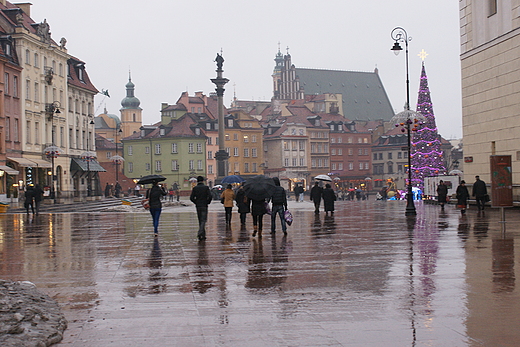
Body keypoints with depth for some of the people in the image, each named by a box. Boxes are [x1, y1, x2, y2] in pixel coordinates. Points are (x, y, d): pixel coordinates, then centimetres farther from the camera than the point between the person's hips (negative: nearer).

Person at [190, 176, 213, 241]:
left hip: (198, 206, 3)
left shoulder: (195, 188, 1)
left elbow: (191, 198, -4)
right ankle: (200, 232, -25)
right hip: (204, 206, -3)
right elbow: (210, 196, -13)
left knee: (200, 220, 11)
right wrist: (208, 202, 4)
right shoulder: (206, 187, -4)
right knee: (203, 220, -3)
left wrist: (196, 202, 11)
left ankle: (203, 235, 13)